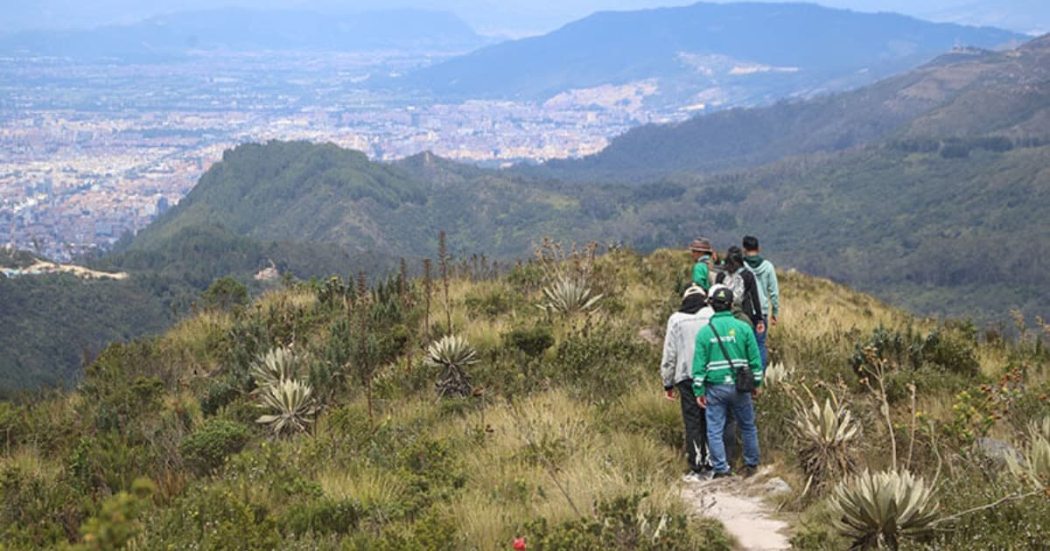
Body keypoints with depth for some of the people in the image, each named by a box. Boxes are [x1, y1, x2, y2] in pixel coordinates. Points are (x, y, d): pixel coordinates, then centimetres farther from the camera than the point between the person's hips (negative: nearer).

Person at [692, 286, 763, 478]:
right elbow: (755, 359, 1)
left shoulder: (704, 332, -2)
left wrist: (699, 391, 2)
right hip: (739, 386, 1)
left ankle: (721, 469, 1)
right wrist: (757, 384, 11)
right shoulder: (743, 328, -2)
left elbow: (699, 363, -3)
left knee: (714, 430, 4)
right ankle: (751, 464, 24)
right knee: (748, 426, 16)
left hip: (715, 387, -1)